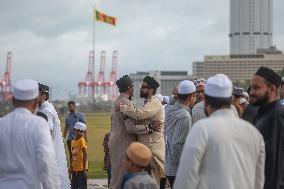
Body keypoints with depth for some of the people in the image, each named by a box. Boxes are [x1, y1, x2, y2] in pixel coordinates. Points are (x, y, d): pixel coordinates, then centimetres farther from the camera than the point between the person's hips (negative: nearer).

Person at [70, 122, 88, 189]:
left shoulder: (82, 141, -11)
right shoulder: (73, 141, 10)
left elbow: (85, 155, -15)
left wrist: (84, 169, -19)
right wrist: (71, 167, 17)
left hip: (81, 169, -7)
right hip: (75, 169, 7)